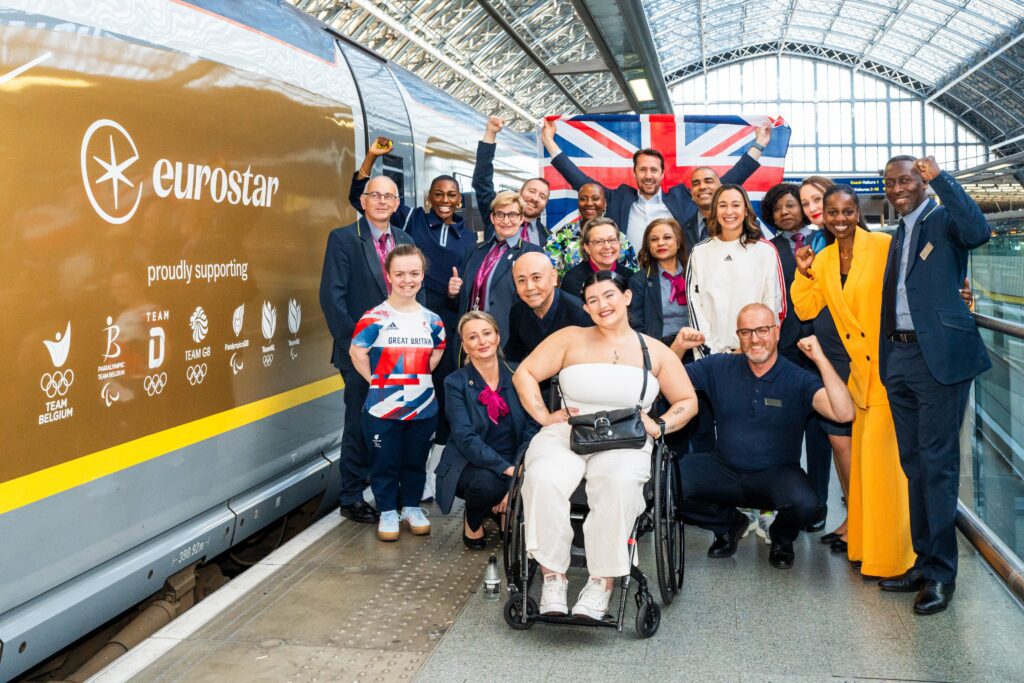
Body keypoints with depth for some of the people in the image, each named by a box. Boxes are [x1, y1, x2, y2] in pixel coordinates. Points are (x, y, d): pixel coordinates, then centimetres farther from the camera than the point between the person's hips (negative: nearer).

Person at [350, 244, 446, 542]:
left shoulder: (432, 320, 4)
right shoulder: (375, 318, -10)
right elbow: (357, 352, -9)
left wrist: (419, 378, 7)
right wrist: (377, 381, -7)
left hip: (423, 407, 4)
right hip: (383, 408, -4)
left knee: (416, 462, 15)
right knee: (385, 463, 7)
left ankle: (412, 508, 32)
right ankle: (388, 512, 23)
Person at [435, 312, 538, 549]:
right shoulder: (456, 383, -6)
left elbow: (531, 428, -5)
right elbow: (466, 438, -18)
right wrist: (506, 469, -31)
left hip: (514, 464, 4)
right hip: (471, 465, -3)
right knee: (488, 483, -36)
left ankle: (504, 513, 12)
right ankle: (473, 521, 2)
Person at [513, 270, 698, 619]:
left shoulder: (655, 351, 15)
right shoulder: (571, 339, 13)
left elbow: (688, 401, 18)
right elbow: (524, 373, 11)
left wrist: (659, 426, 0)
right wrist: (544, 416, 0)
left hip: (625, 443, 0)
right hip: (565, 435, 1)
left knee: (620, 483, -37)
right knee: (543, 479, -34)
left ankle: (602, 583, -27)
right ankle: (552, 578, -22)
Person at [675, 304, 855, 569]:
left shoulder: (799, 379, -8)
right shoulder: (719, 367, 0)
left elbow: (844, 413, -23)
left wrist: (820, 359, -26)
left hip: (777, 475, -2)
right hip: (726, 472, 2)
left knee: (804, 504, -34)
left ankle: (781, 538, 8)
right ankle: (728, 524, 10)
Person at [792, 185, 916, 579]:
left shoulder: (885, 246, -10)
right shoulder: (823, 260, 8)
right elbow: (806, 309, 5)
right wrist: (803, 272, -6)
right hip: (860, 370, 6)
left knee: (883, 456, -5)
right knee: (863, 455, 14)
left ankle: (889, 554, 7)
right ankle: (865, 543, 28)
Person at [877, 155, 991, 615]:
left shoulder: (943, 220, -3)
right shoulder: (898, 236, 19)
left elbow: (978, 231, -26)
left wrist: (941, 178, -21)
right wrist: (881, 360, 13)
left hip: (939, 356, -8)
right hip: (899, 358, 8)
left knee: (938, 464, -4)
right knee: (914, 465, 13)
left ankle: (941, 573, 4)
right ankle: (924, 563, 23)